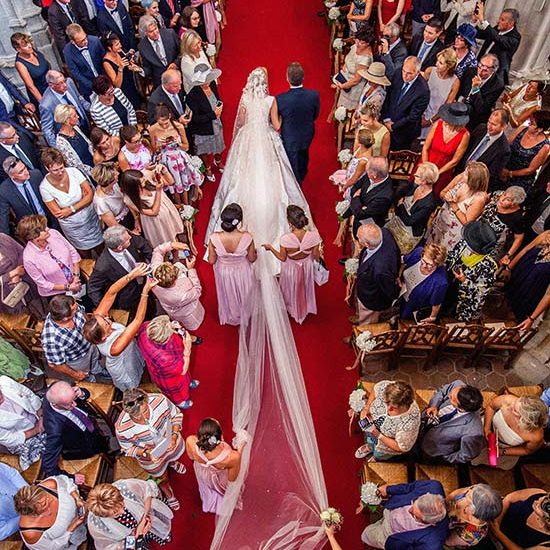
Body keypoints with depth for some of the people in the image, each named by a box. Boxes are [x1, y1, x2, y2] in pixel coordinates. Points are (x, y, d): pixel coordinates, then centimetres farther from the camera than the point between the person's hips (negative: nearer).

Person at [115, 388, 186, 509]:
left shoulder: (159, 400, -38)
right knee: (162, 478, 29)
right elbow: (127, 448, -15)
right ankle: (168, 494, 65)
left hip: (171, 444, 2)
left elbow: (176, 414, -16)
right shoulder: (122, 428, -39)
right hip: (151, 457, -1)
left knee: (174, 456, 37)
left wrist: (174, 436, -28)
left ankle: (172, 462, 77)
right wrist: (145, 453, -32)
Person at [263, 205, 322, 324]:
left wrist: (270, 248, -4)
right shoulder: (313, 235, -33)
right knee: (305, 287, 34)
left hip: (291, 268, -2)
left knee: (291, 289, 31)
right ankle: (305, 307, 63)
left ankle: (293, 309, 61)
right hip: (306, 266, 2)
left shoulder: (286, 239, -39)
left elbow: (282, 258, -20)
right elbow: (316, 256, -16)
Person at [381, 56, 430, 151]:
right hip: (387, 125, 5)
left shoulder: (423, 91, -26)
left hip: (404, 133, -5)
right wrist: (387, 119, -5)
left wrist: (393, 126, -15)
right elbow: (388, 97, 3)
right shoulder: (398, 77, -8)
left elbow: (413, 117, -21)